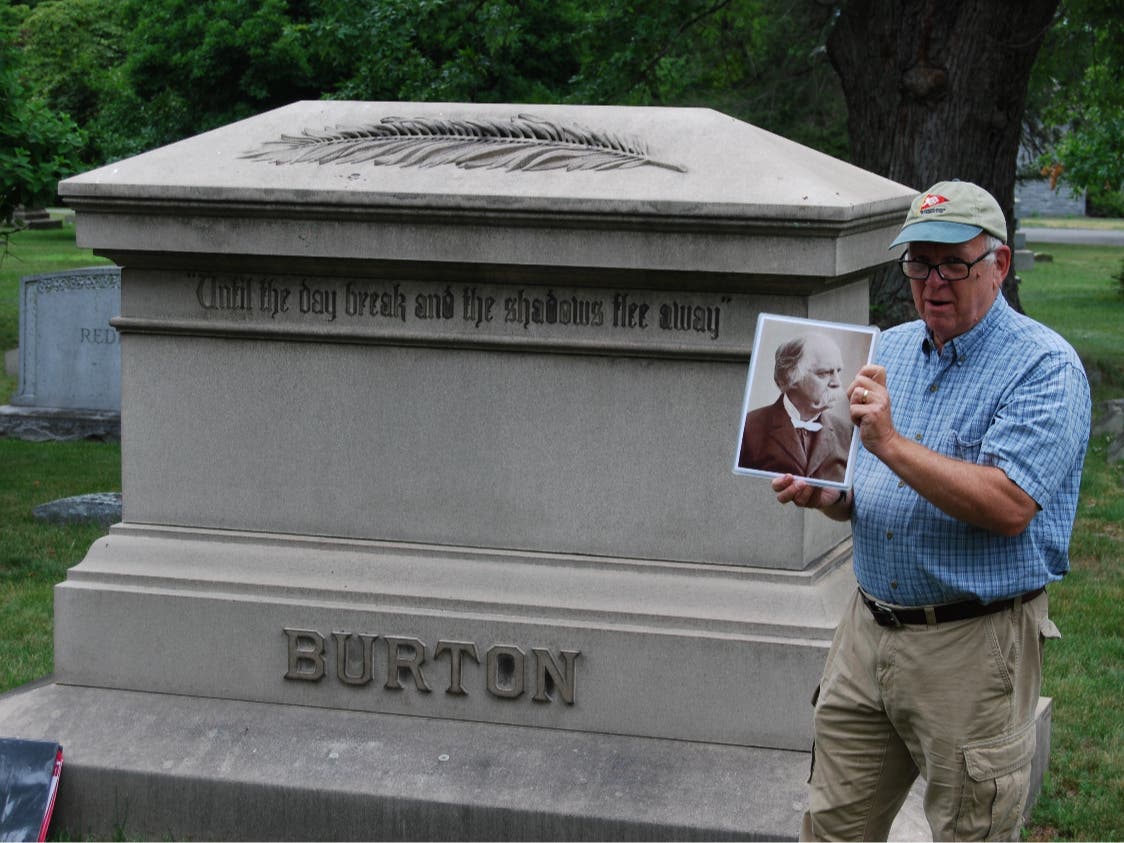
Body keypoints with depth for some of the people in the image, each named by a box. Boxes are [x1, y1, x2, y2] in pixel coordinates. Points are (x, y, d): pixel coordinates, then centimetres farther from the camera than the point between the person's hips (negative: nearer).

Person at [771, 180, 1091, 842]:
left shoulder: (1045, 366, -10)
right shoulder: (890, 350, 12)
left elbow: (1008, 507, -23)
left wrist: (892, 444, -25)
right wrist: (820, 494, -3)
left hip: (973, 647, -6)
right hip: (869, 631, 7)